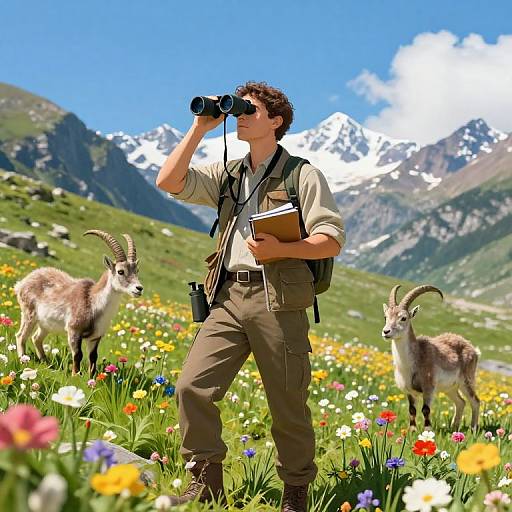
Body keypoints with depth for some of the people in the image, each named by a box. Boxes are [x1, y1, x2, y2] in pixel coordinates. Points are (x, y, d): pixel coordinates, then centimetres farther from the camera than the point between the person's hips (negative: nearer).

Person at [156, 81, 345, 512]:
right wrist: (199, 128, 6)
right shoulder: (227, 175, 18)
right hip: (228, 296, 4)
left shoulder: (302, 174, 4)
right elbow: (168, 182, 6)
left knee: (288, 402, 2)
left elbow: (333, 241, -2)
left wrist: (280, 249, -18)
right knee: (193, 385, -9)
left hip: (278, 299, -4)